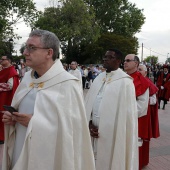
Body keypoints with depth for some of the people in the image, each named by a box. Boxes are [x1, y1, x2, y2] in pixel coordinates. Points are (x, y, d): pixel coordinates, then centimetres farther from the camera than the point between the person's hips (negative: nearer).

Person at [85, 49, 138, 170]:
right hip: (94, 130, 6)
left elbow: (127, 113, -12)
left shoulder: (125, 82, -10)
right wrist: (90, 123, -3)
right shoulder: (99, 78, 8)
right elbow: (88, 102, 9)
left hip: (112, 133, -5)